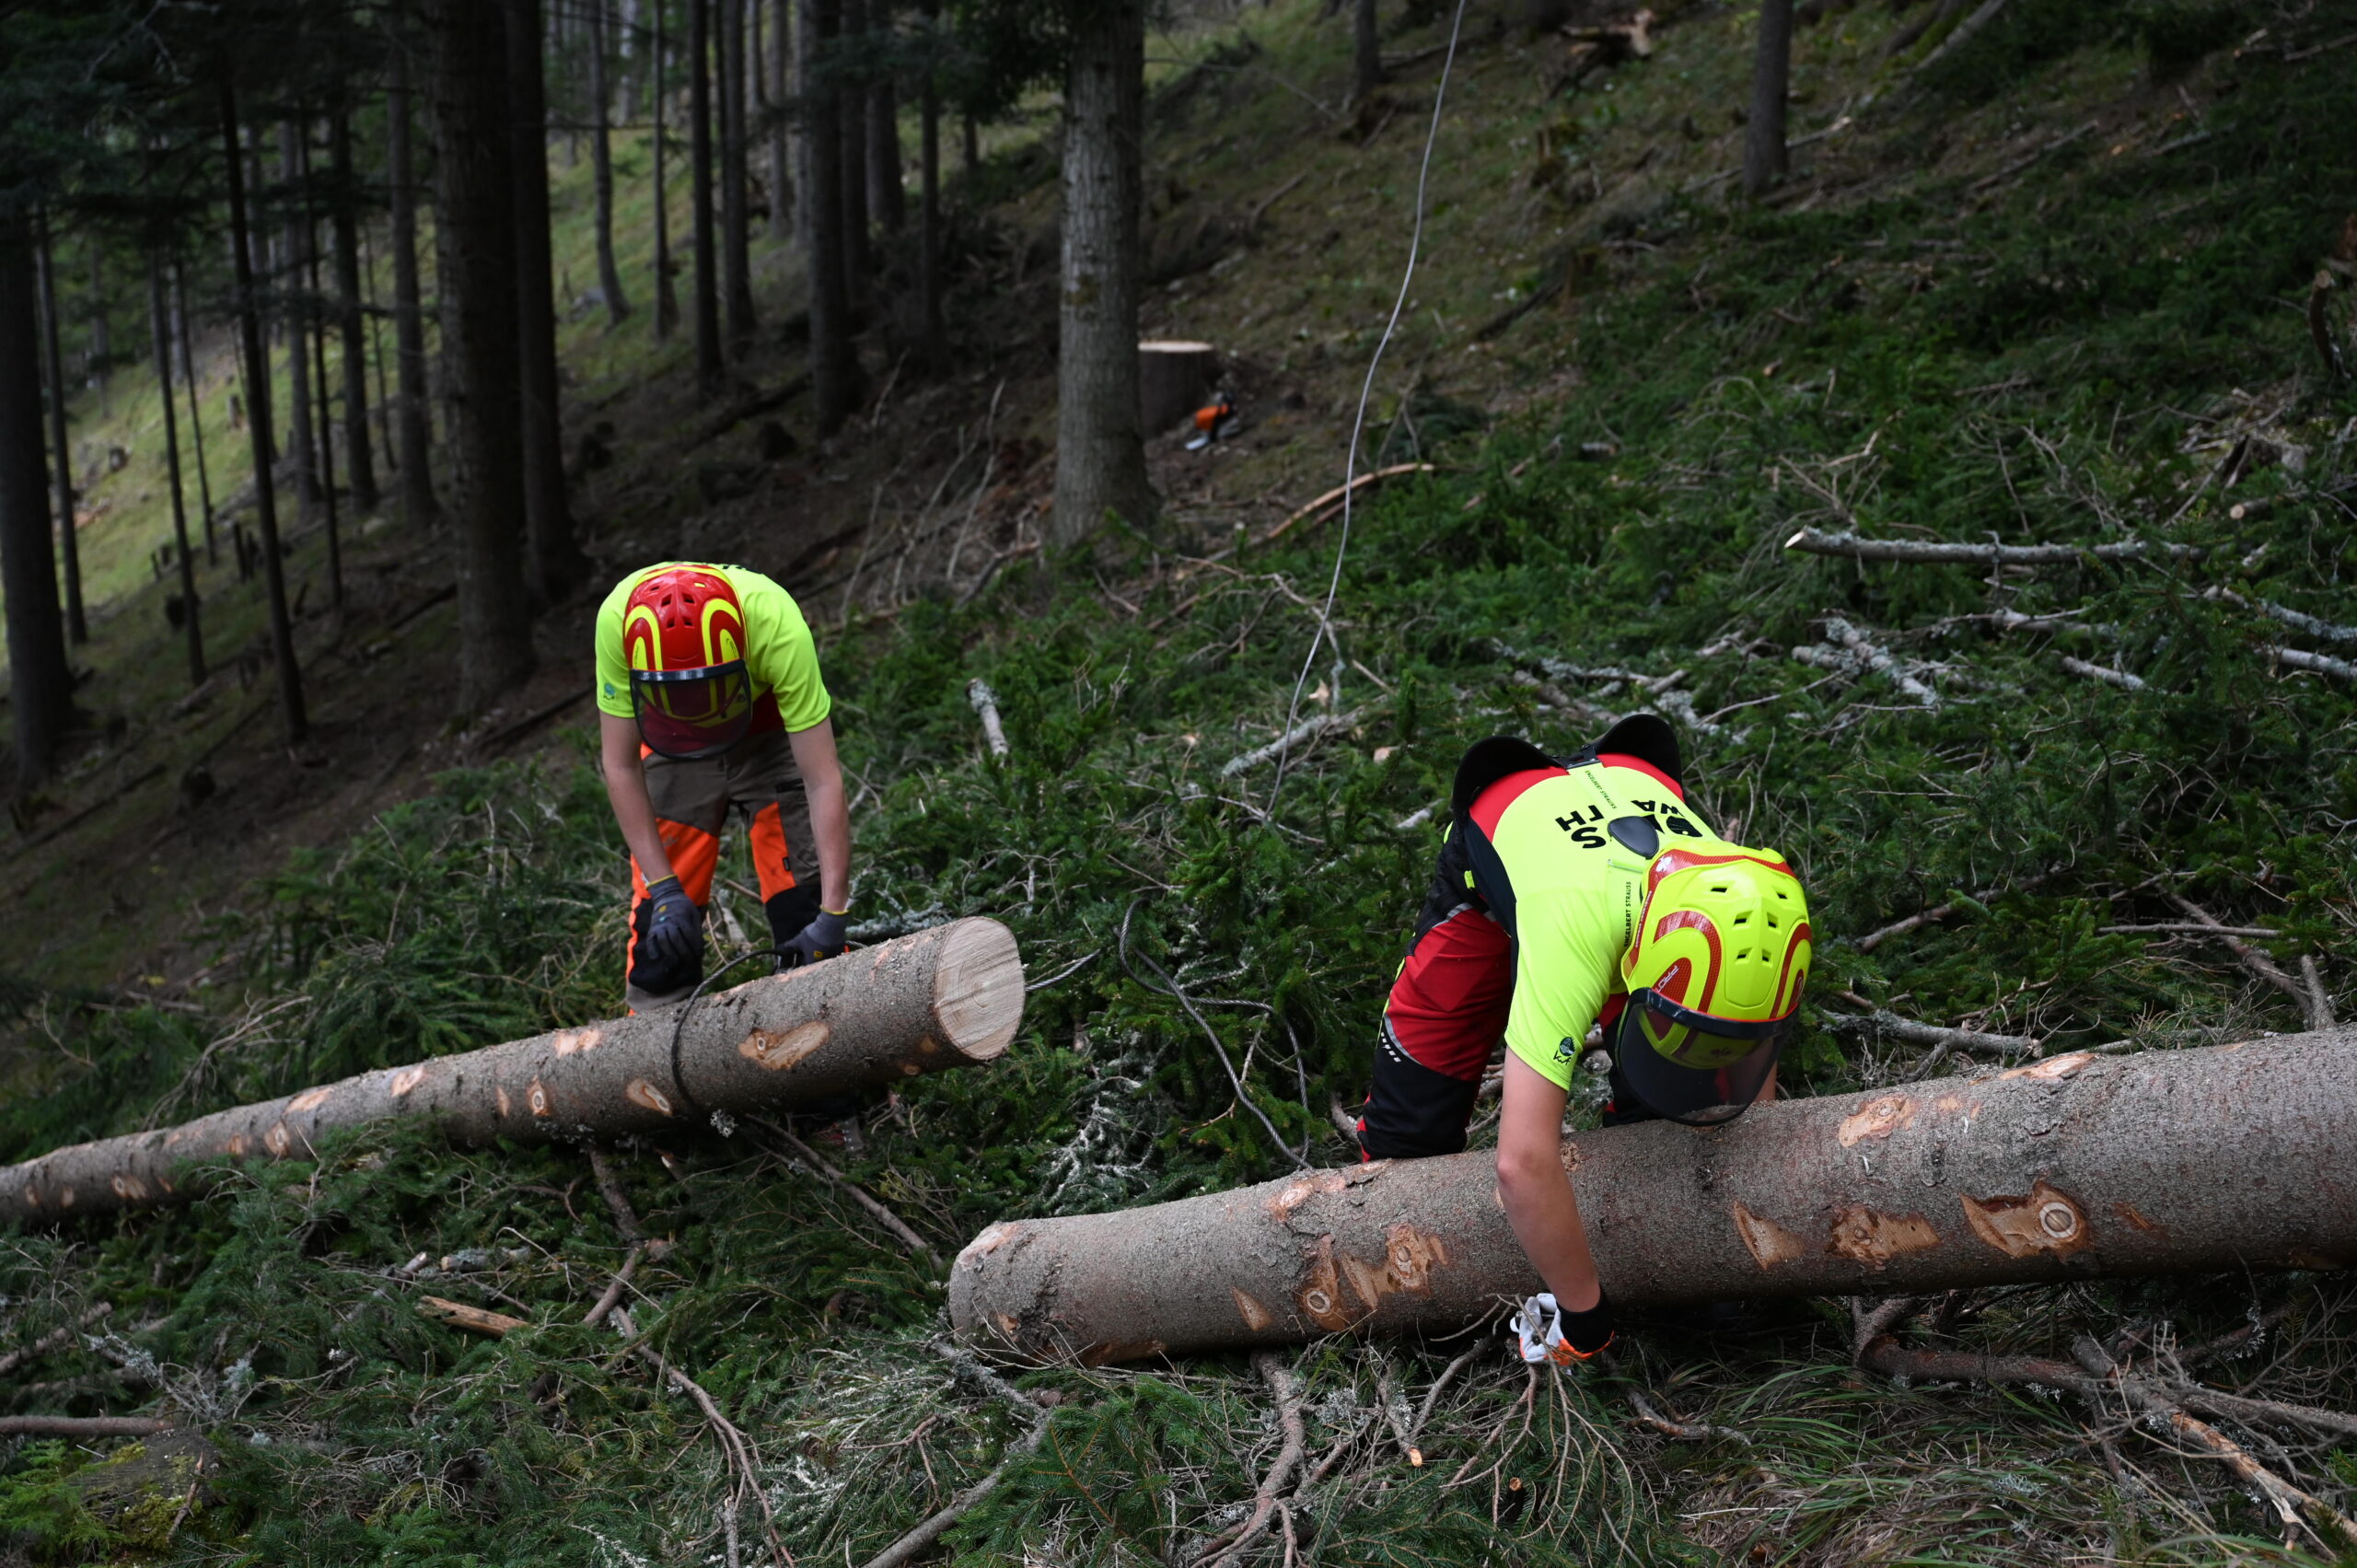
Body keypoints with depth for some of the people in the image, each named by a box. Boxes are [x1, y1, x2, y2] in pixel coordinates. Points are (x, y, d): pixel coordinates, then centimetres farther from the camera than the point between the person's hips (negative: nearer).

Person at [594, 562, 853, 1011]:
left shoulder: (779, 626, -39)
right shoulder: (619, 620, -35)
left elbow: (823, 782, -34)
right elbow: (621, 766, -22)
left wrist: (832, 916, -37)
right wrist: (664, 888, -26)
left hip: (769, 735, -1)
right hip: (673, 747, 1)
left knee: (803, 900, -14)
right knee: (659, 919, -5)